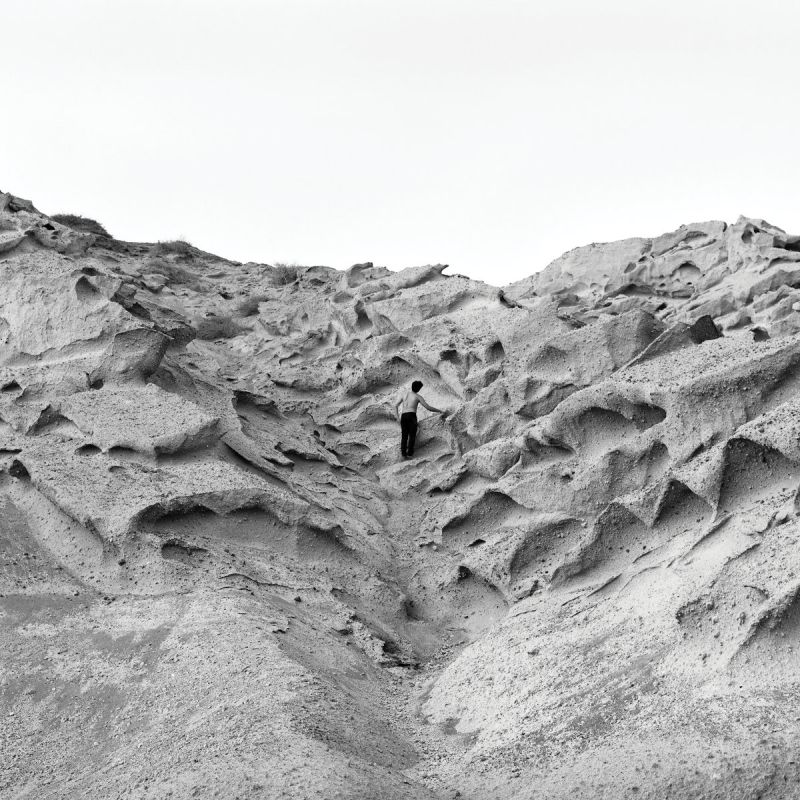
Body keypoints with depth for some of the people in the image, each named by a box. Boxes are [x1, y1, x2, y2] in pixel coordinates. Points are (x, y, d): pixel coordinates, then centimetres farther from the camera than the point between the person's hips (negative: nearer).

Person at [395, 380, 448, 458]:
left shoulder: (405, 394, 22)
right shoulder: (418, 396, 7)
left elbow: (396, 405, 24)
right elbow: (428, 407, 0)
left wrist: (398, 417, 30)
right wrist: (441, 411, 5)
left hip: (403, 416, 5)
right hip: (411, 416, -5)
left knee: (404, 436, 8)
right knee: (412, 435, -1)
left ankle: (403, 453, -4)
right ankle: (409, 453, -12)